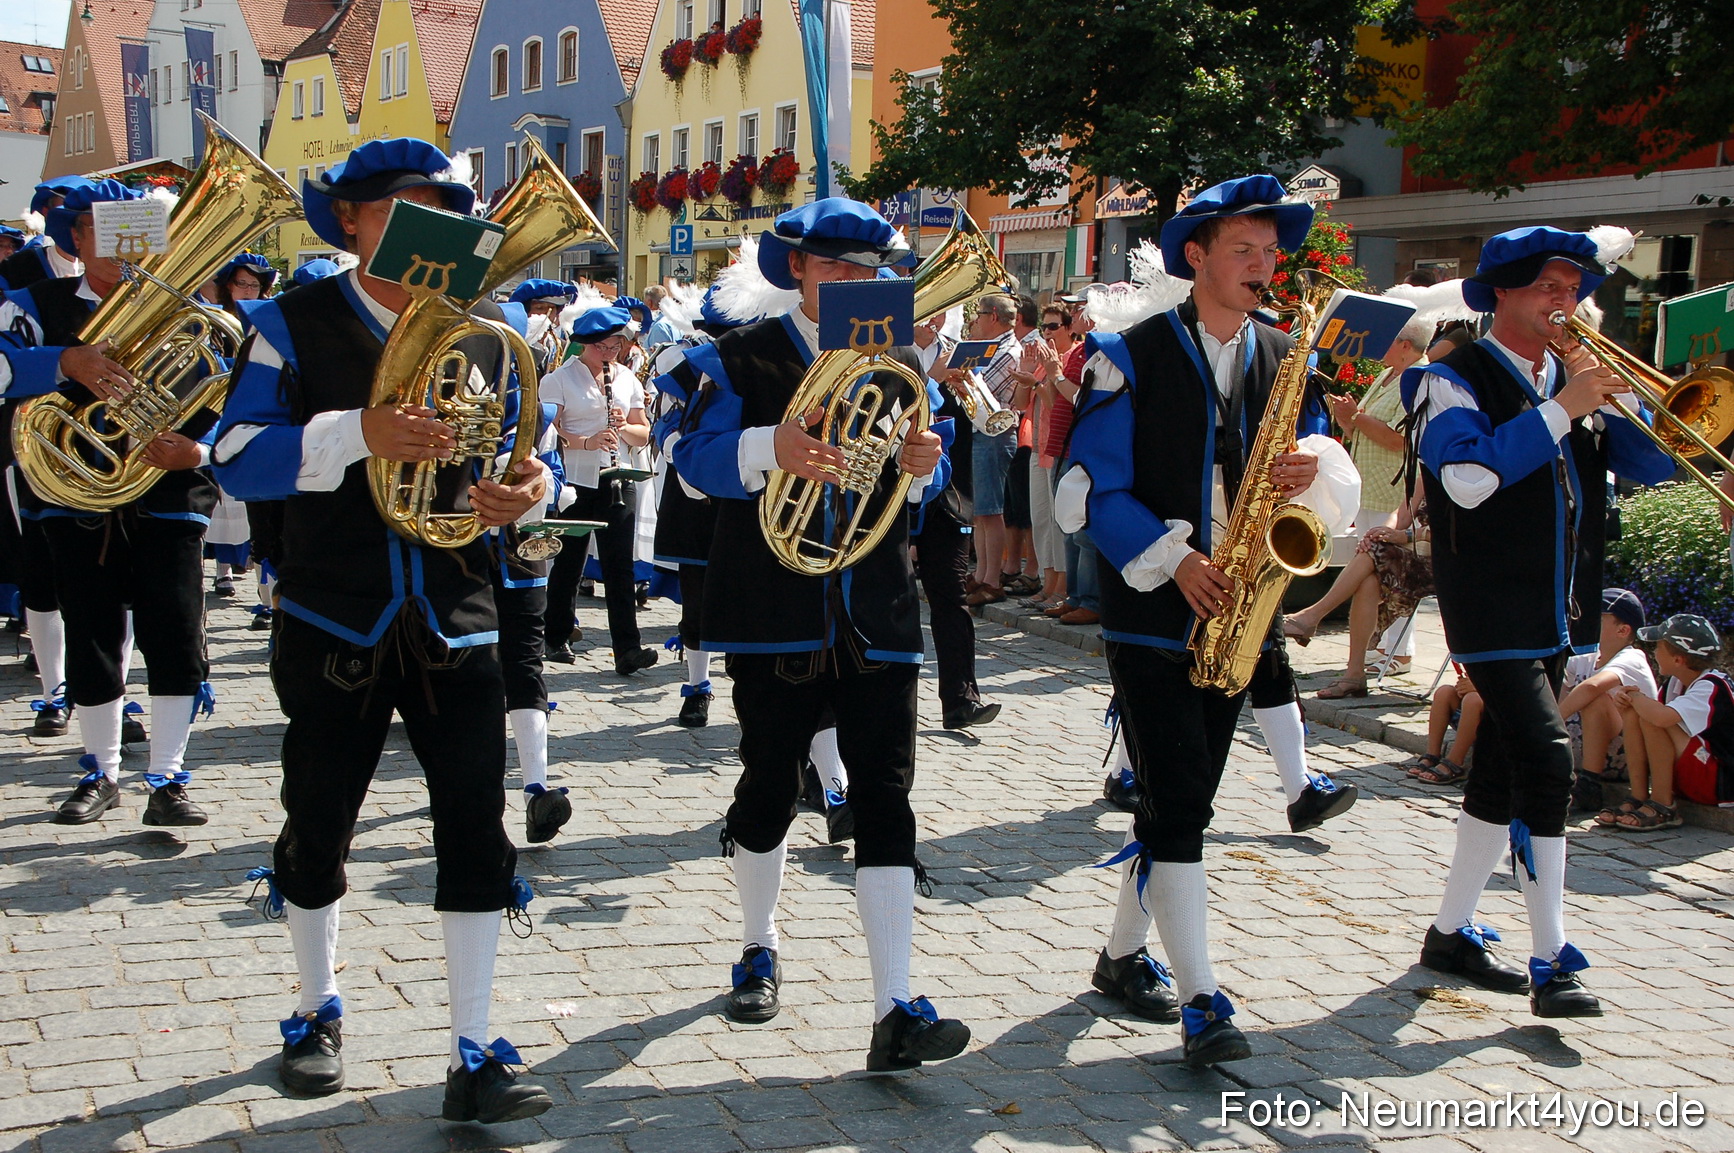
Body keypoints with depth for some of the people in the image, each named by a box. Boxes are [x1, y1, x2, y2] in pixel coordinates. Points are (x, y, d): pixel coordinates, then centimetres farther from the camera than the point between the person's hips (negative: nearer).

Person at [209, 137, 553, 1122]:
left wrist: (527, 488, -12)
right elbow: (238, 458, -11)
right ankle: (320, 1010, 36)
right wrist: (357, 433, -26)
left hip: (457, 624, 2)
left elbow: (525, 448, 12)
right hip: (336, 624, -1)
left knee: (477, 835, -3)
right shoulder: (298, 322, -1)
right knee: (317, 829, 12)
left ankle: (474, 1057, 5)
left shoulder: (484, 329, 7)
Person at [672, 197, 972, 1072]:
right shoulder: (743, 359, 3)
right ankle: (758, 949, 35)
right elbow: (696, 459, -7)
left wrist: (920, 467, -10)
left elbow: (919, 490, 14)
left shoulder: (898, 364, 13)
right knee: (769, 786, 9)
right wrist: (767, 449, -27)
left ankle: (894, 1012, -9)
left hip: (878, 615, 2)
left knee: (885, 797, -6)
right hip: (775, 612, -2)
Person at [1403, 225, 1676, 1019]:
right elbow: (1468, 477, -23)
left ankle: (1451, 935, 24)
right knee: (1545, 763, -17)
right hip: (1493, 611, -7)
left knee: (1503, 774, 12)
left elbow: (1655, 465, 7)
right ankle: (1551, 963, -12)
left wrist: (1616, 396, -8)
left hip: (1558, 613, 7)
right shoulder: (1455, 380, -5)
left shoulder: (1577, 381, 13)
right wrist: (1561, 410, -21)